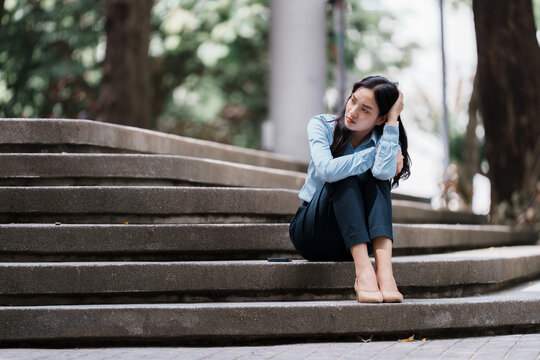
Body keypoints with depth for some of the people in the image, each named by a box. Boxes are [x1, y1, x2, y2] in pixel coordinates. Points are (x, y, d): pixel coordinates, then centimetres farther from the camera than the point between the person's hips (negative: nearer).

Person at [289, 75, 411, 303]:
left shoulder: (385, 141, -3)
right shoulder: (322, 125, -7)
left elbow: (384, 172, -29)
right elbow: (327, 170, -27)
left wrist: (393, 120, -23)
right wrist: (373, 154, -19)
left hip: (349, 245, 2)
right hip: (311, 232, -1)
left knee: (376, 176, -25)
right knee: (345, 178, -28)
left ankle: (384, 269, -43)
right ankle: (363, 272, -44)